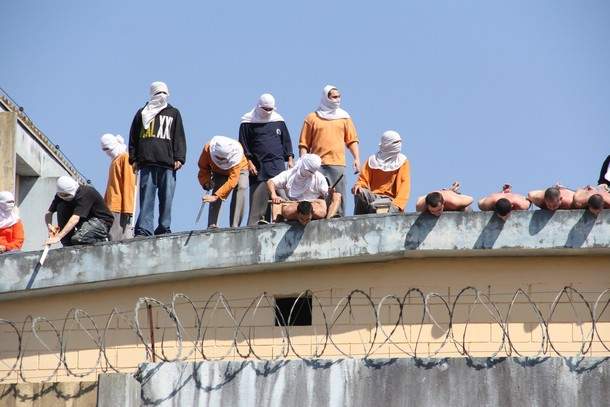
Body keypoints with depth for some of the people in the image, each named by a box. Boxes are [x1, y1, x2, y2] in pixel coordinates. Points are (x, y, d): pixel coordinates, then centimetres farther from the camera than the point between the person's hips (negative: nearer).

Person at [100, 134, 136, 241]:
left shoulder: (125, 158, -3)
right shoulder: (114, 160, 23)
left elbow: (129, 183, -11)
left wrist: (127, 208, -17)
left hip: (120, 208, -9)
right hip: (112, 208, 9)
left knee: (120, 240, -15)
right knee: (113, 240, 2)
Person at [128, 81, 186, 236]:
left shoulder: (174, 113, 18)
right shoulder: (143, 113, 17)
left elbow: (179, 138, 12)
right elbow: (133, 137, 14)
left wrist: (179, 158, 0)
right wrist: (133, 159, 3)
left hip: (168, 163, 1)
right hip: (147, 162, -1)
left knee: (167, 198, -3)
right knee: (146, 198, -6)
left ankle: (164, 229, 0)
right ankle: (144, 230, -11)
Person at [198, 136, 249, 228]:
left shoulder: (235, 155, -42)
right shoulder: (207, 149, -33)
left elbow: (232, 180, -46)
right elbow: (203, 167, -14)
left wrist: (216, 196, -54)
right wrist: (206, 181, -34)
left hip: (239, 169, -2)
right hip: (219, 172, 2)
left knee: (241, 187, -29)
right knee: (216, 189, -26)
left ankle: (234, 226, -30)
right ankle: (212, 225, -26)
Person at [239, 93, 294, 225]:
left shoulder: (278, 120, 13)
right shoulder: (249, 122, 3)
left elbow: (286, 141, 18)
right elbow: (243, 144, 1)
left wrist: (289, 160, 10)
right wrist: (249, 162, -6)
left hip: (277, 164, 3)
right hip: (258, 166, -3)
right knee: (258, 195, -7)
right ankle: (253, 224, -6)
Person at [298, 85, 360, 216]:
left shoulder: (344, 118, 16)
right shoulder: (312, 118, 9)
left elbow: (352, 140, 13)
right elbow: (304, 144, 7)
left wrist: (357, 158, 0)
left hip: (338, 164, 2)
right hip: (317, 165, -2)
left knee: (338, 196, -3)